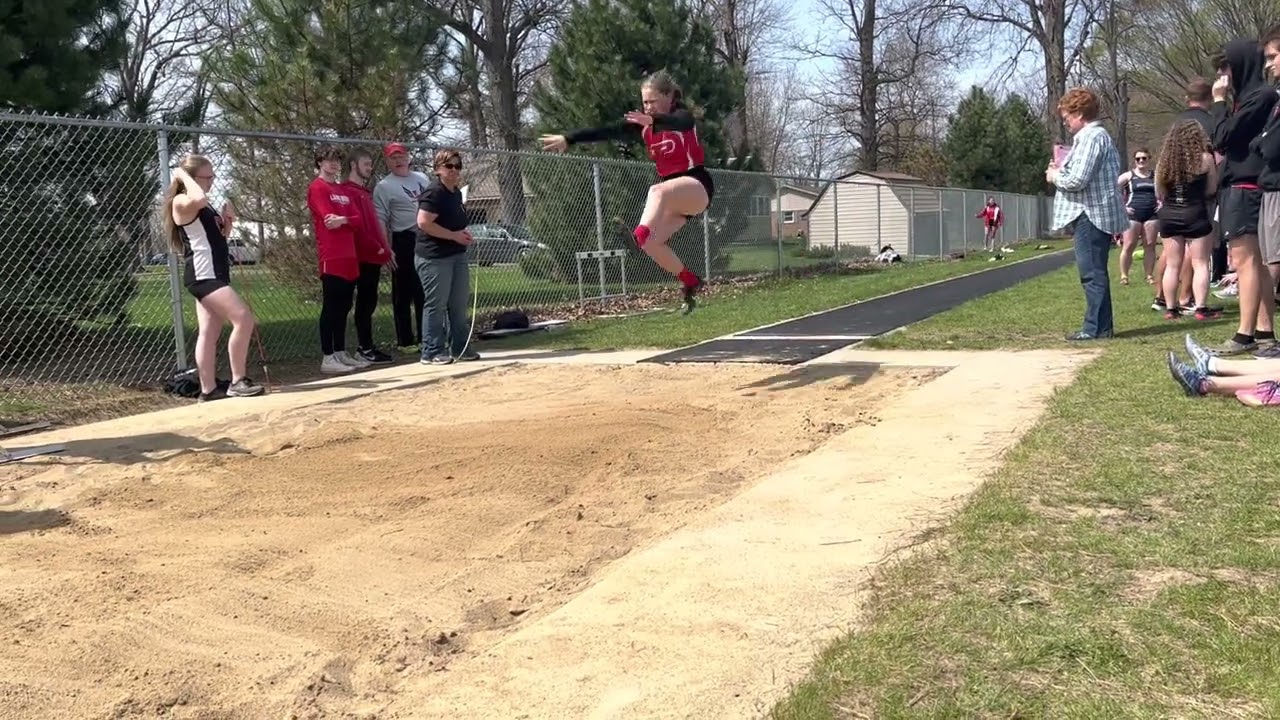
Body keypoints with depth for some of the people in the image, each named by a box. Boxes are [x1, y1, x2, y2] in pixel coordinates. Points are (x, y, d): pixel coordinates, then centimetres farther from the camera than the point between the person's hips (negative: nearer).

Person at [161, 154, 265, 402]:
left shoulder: (202, 208, 19)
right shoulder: (181, 202, -10)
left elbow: (218, 238, 27)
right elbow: (200, 198, -35)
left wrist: (227, 221, 8)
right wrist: (183, 176, -18)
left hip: (213, 274, 10)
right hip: (203, 274, -10)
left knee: (209, 333, 9)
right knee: (244, 319, -18)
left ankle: (208, 390, 12)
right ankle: (238, 381, -12)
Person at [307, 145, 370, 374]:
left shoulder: (343, 190, 20)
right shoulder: (317, 188, -4)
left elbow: (357, 219, 7)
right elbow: (329, 219, -16)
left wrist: (342, 219, -12)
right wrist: (348, 219, -3)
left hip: (349, 256, 8)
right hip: (331, 257, -8)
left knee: (343, 307, 11)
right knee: (331, 307, -8)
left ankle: (341, 353, 17)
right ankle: (327, 358, -6)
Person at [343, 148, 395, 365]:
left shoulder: (366, 192, 21)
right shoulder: (349, 191, -9)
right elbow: (356, 225, -17)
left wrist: (385, 248, 14)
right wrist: (376, 248, -13)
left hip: (374, 256, 9)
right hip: (364, 256, -9)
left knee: (369, 302, 10)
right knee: (366, 302, -7)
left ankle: (366, 346, 14)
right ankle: (365, 348, -4)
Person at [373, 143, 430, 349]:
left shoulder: (422, 178, 13)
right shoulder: (384, 187, -4)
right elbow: (380, 221, -9)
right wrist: (386, 249, -18)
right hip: (404, 242, -6)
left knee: (425, 291, 12)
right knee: (403, 293, 0)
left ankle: (424, 337, 21)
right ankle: (405, 340, 4)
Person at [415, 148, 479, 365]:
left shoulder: (457, 193, 14)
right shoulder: (434, 192, -14)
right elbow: (423, 222, -23)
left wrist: (463, 234, 7)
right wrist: (454, 235, -18)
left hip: (457, 255, 10)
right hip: (434, 257, -9)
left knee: (460, 304, 14)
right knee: (436, 305, -5)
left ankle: (460, 348, 23)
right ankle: (432, 352, 1)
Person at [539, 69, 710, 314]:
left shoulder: (684, 117, -10)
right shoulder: (643, 124, 6)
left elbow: (675, 123, -37)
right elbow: (607, 131, -3)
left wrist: (653, 120, -59)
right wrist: (568, 139, -13)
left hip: (696, 185, -7)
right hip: (672, 195, 7)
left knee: (658, 191, -37)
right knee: (651, 243, -10)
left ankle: (638, 236, -60)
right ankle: (691, 283, 6)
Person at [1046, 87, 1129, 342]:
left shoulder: (1091, 137, -15)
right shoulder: (1097, 135, 19)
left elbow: (1078, 180, -22)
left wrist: (1055, 176, -5)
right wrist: (1062, 169, 12)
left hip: (1091, 215, -11)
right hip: (1095, 213, 11)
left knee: (1092, 273, -8)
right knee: (1094, 272, 14)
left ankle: (1097, 328, -5)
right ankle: (1101, 325, 19)